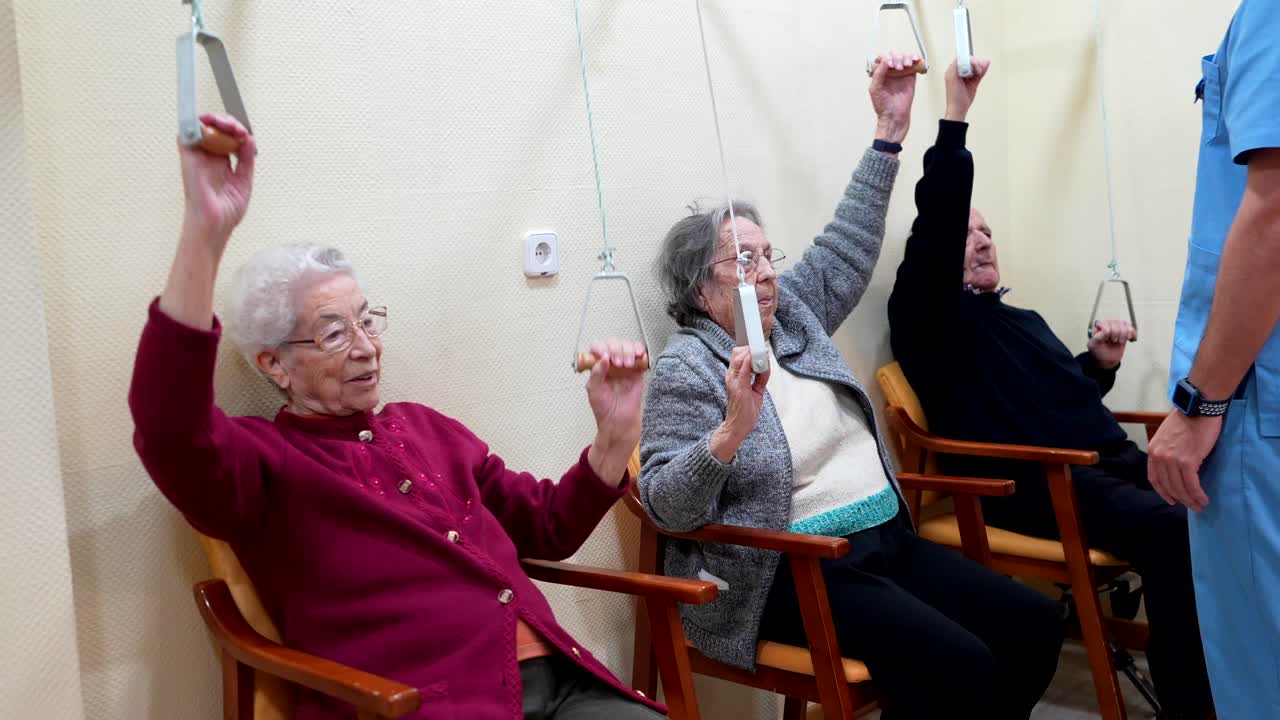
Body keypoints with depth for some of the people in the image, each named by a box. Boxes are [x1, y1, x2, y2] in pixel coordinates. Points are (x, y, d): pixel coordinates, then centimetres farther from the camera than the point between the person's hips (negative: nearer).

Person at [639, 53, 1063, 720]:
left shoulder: (792, 312, 13)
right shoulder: (686, 368, -10)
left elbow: (848, 244, 18)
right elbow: (666, 505, -16)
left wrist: (890, 130, 13)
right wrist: (731, 432, -33)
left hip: (887, 540, 8)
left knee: (1034, 627, -3)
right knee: (962, 666, -24)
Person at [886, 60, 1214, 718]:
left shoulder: (1022, 317, 28)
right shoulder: (929, 315, 2)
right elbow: (932, 227, -15)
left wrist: (1099, 364, 13)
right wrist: (955, 117, -19)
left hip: (1108, 459, 8)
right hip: (1033, 480, -8)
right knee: (1175, 530, -30)